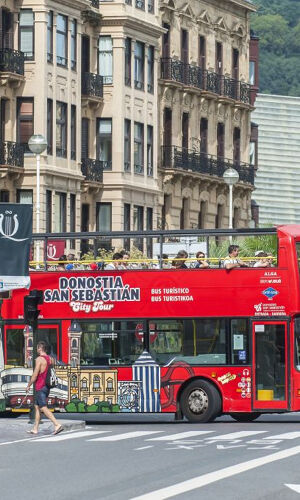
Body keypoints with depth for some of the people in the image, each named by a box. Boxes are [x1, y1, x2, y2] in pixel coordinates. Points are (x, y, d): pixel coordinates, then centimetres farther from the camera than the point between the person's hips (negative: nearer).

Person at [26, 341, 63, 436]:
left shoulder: (39, 359, -14)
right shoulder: (51, 359, 10)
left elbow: (35, 375, -15)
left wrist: (28, 386, -5)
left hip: (40, 387, -9)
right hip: (47, 387, 9)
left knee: (44, 408, -11)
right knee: (37, 407, 16)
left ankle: (57, 425, -23)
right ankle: (35, 429, 18)